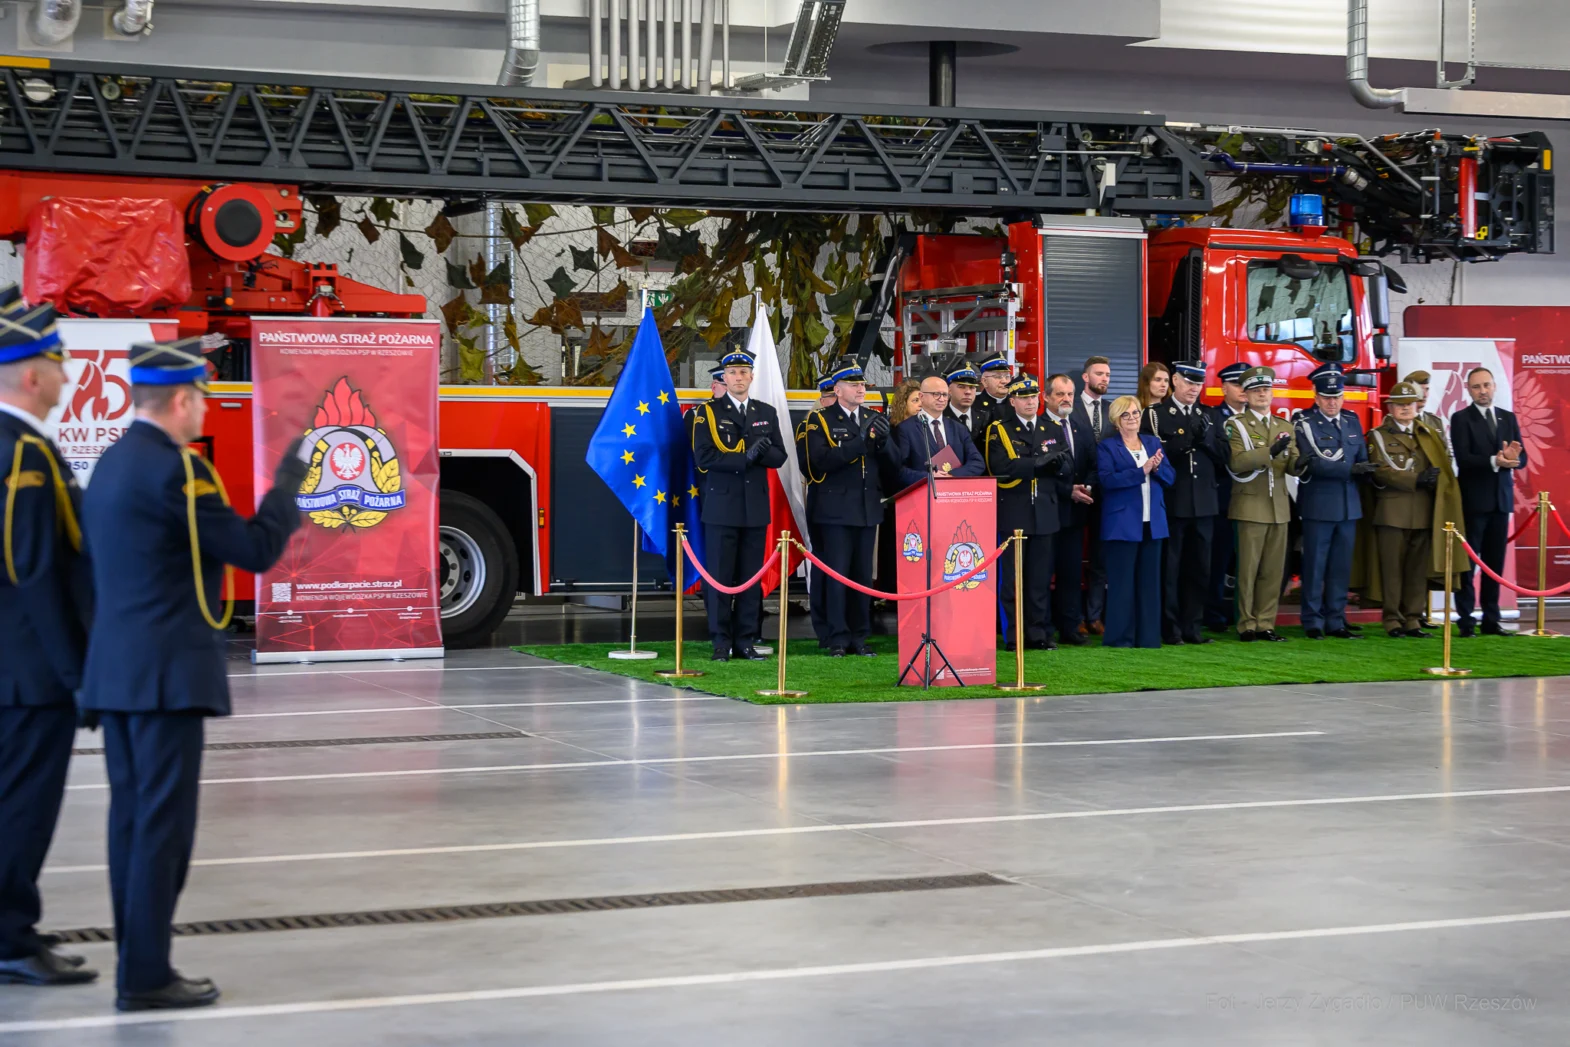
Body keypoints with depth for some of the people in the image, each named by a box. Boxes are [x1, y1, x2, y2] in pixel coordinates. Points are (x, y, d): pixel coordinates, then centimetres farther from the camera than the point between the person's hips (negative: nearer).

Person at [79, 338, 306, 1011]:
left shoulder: (112, 463, 13)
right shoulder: (174, 469, -15)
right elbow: (257, 550, -13)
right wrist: (287, 484, -1)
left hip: (115, 672, 9)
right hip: (166, 675, -9)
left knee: (132, 821, 10)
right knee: (163, 823, -6)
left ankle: (138, 965, 15)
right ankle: (146, 976, -4)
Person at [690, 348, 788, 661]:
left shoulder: (767, 413, 13)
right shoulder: (708, 412, 2)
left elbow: (779, 457, 8)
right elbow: (704, 456, -10)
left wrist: (762, 451, -14)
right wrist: (745, 458, -16)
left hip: (756, 507, 3)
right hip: (721, 506, -3)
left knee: (752, 577, 4)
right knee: (720, 577, -3)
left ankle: (745, 641, 10)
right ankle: (721, 642, 1)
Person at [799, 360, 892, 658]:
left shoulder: (874, 419, 13)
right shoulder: (820, 420, -2)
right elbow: (822, 462, -16)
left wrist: (883, 440, -12)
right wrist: (860, 442, -21)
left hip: (868, 507, 5)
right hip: (836, 508, -4)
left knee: (863, 575, 6)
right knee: (838, 574, -4)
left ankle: (860, 638, 12)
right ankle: (838, 640, 1)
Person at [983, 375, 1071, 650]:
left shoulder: (1054, 429, 14)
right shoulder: (998, 431, 1)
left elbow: (1066, 466, 7)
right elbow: (1001, 467, -14)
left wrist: (1055, 459, -15)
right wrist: (1038, 462, -18)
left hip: (1044, 512, 4)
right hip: (1012, 512, -3)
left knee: (1041, 577, 6)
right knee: (1011, 577, -1)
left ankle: (1039, 633, 11)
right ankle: (1012, 635, 3)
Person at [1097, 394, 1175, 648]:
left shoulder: (1153, 443, 14)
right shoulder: (1106, 447, -1)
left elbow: (1170, 477, 6)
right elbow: (1107, 479, -16)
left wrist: (1157, 468, -15)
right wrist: (1141, 471, -22)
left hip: (1152, 522, 5)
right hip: (1122, 524, -5)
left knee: (1150, 582, 7)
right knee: (1122, 584, -3)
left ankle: (1149, 638, 13)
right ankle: (1120, 640, 3)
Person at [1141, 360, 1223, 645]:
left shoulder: (1208, 416, 14)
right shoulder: (1155, 414, -1)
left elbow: (1222, 458, 8)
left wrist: (1206, 437, -9)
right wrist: (1183, 442, -21)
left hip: (1203, 503, 5)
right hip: (1171, 502, -5)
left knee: (1198, 569, 8)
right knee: (1169, 569, -1)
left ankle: (1193, 627, 15)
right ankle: (1170, 629, 5)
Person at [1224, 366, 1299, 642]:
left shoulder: (1284, 427, 15)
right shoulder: (1236, 425, -1)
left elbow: (1292, 464, 5)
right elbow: (1236, 462, -17)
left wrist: (1300, 463, -19)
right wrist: (1270, 452, -27)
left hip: (1279, 507, 5)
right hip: (1251, 506, -5)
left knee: (1273, 569, 6)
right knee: (1248, 568, -3)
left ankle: (1265, 623, 13)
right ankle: (1247, 625, 4)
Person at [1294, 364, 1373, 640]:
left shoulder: (1352, 421, 13)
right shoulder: (1304, 423, -6)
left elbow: (1362, 459, 16)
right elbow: (1316, 463, -16)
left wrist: (1364, 471, -6)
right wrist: (1352, 468, -20)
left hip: (1349, 506, 5)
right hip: (1318, 507, -5)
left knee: (1341, 567, 7)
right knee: (1315, 567, -1)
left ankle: (1335, 622, 13)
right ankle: (1313, 623, 6)